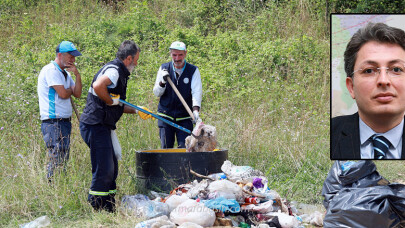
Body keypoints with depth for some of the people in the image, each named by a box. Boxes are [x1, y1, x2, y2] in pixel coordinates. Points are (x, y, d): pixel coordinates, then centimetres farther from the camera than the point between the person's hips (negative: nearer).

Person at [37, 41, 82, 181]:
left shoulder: (64, 73, 19)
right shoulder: (50, 70, -10)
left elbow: (77, 94, 11)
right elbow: (63, 94, -18)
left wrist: (77, 75, 0)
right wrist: (71, 89, 4)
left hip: (64, 121, 10)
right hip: (54, 122, -10)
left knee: (64, 158, 9)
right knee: (56, 159, -12)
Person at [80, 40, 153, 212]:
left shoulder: (118, 72, 20)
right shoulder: (114, 70, -13)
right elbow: (98, 86, -34)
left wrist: (136, 111, 26)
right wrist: (111, 101, -20)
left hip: (103, 127, 11)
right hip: (95, 125, -11)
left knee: (111, 168, 15)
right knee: (104, 170, -9)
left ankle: (109, 209, 22)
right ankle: (94, 209, -2)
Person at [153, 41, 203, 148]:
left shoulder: (193, 70, -1)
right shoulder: (164, 68, 4)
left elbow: (197, 92, -13)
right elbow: (156, 93, 3)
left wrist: (196, 109, -30)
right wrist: (162, 82, -18)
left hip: (185, 117, -1)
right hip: (165, 115, 1)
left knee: (185, 148, -6)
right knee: (166, 148, 0)